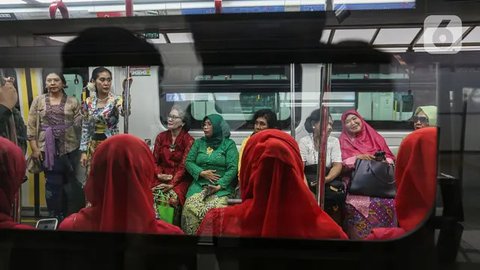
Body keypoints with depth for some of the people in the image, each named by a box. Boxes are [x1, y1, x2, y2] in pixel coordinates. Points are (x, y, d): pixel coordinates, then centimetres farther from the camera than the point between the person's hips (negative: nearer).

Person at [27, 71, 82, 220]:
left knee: (70, 182, 8)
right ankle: (55, 217, 19)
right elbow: (31, 126, 3)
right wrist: (34, 148, -2)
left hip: (69, 148, 0)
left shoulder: (72, 101, 5)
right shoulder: (38, 100, 5)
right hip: (47, 148, 0)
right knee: (52, 183, 5)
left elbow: (79, 124, 4)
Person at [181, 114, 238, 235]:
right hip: (199, 183, 3)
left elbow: (233, 168, -4)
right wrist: (202, 173, -6)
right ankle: (194, 234, -10)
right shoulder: (199, 142, 18)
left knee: (216, 209, -32)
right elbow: (188, 162, 12)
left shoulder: (229, 144, 5)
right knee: (190, 207, -27)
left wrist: (219, 185, -16)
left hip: (222, 185, -3)